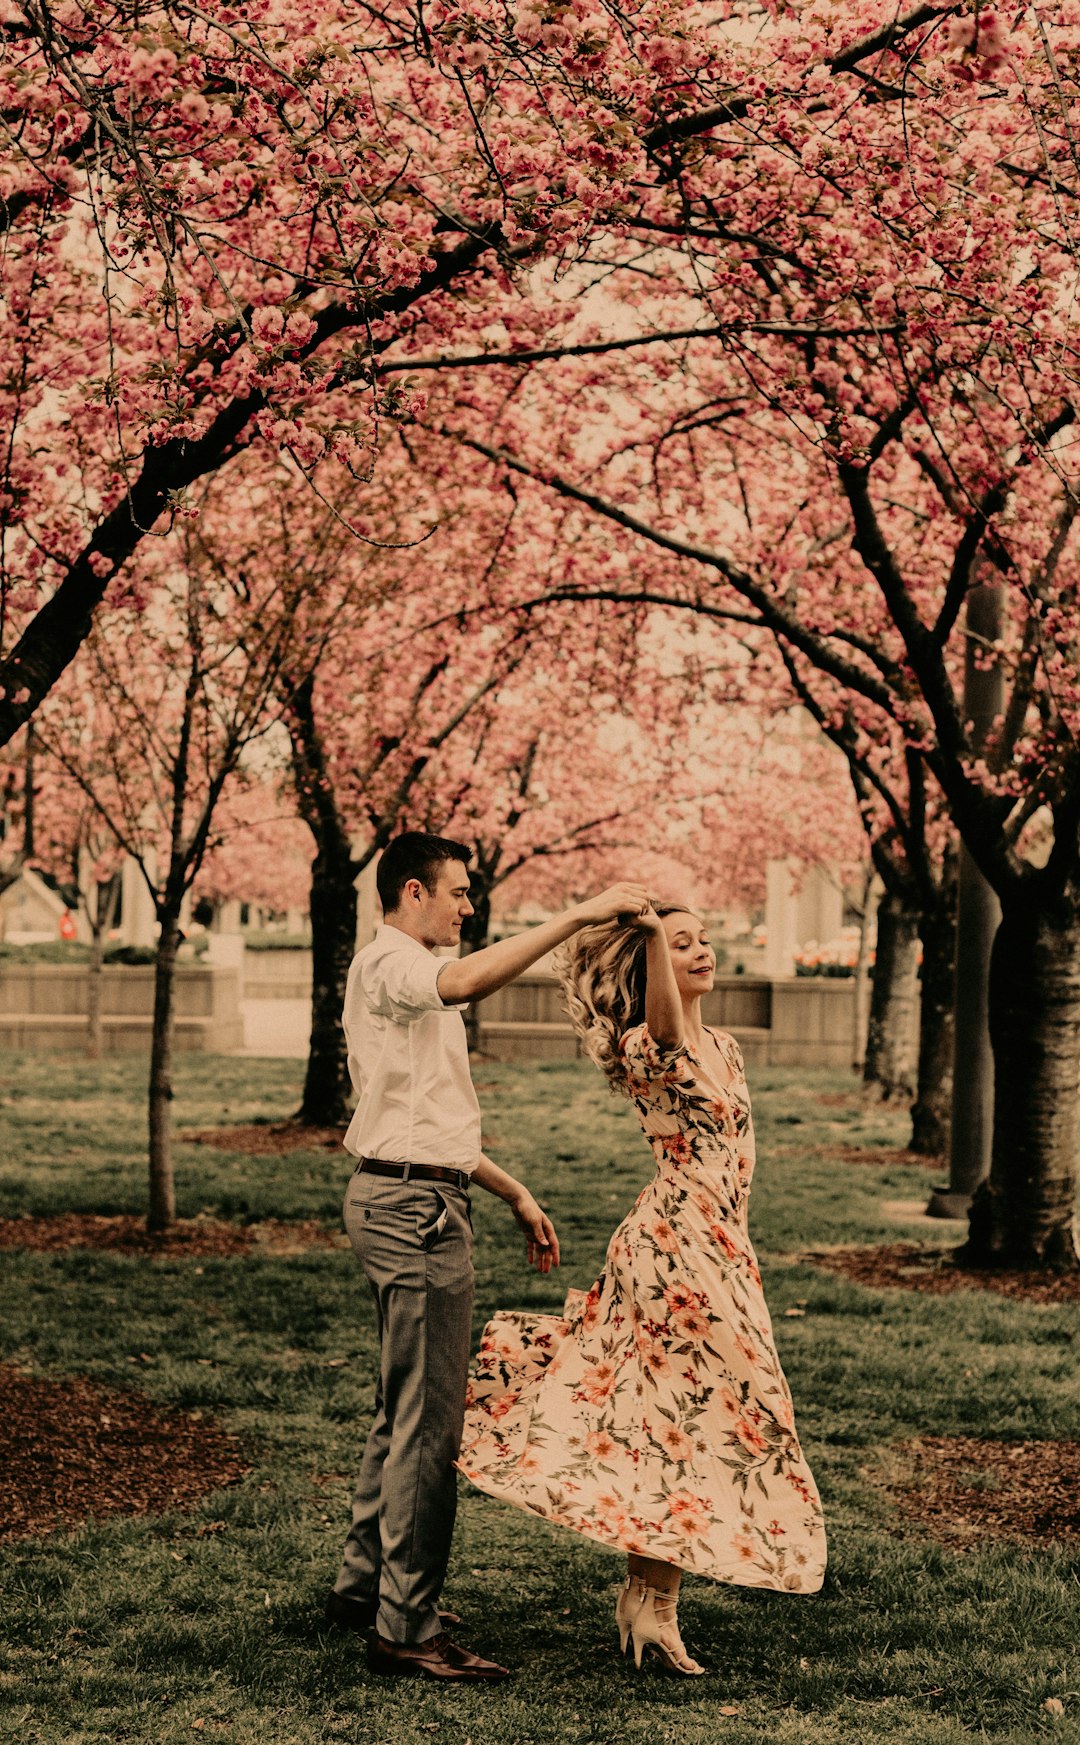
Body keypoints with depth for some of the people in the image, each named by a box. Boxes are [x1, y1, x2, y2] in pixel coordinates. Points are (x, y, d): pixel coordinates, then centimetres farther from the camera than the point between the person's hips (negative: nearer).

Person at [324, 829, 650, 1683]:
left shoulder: (410, 976, 23)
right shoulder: (387, 964, -9)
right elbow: (468, 980, -34)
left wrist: (514, 1194, 22)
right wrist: (579, 915, -33)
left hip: (417, 1202, 11)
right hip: (414, 1206, -11)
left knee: (406, 1411, 17)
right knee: (429, 1422, -10)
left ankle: (365, 1586, 27)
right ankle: (406, 1628, -7)